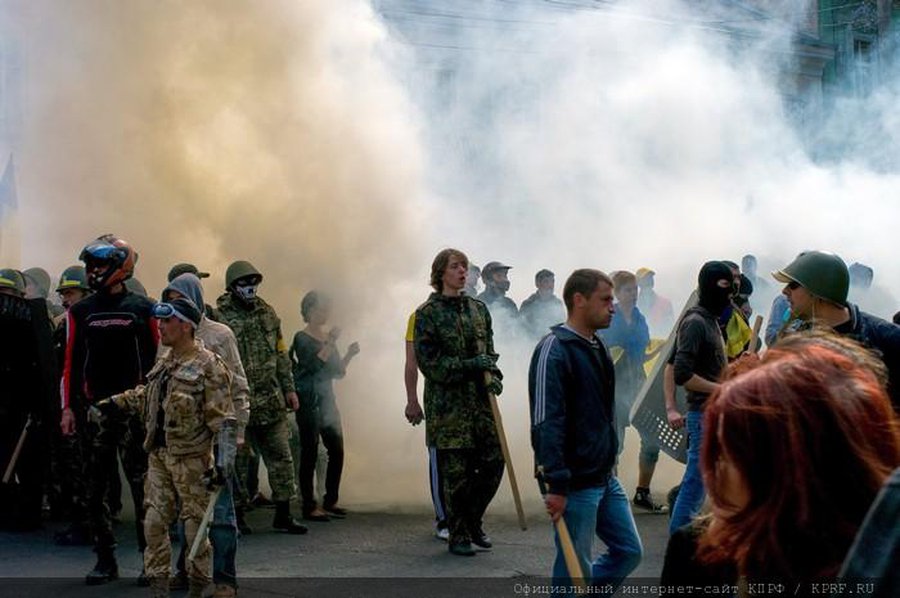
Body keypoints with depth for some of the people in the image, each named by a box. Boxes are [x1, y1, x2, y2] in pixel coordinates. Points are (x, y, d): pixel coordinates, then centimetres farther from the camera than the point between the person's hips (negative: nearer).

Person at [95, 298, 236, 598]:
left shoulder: (209, 366, -11)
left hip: (191, 460, -7)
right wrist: (110, 405, 23)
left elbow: (223, 421, -14)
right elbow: (144, 396, 30)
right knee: (155, 522, 6)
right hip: (159, 455, 7)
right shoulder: (164, 363, 13)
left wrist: (223, 461, -18)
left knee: (195, 524, 1)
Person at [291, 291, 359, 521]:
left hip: (328, 400, 7)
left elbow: (338, 372, 15)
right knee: (309, 454, -4)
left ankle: (330, 502, 17)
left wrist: (349, 355, 0)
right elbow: (312, 365, -22)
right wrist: (330, 344, -24)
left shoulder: (328, 337, 14)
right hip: (308, 402, -7)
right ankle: (309, 507, 0)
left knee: (337, 451, 6)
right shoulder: (302, 338, -7)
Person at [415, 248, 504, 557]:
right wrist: (470, 365, -18)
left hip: (481, 399, 5)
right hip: (448, 405, -5)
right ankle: (458, 534, 12)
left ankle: (473, 520, 24)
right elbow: (429, 362, -10)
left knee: (493, 462, 2)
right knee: (456, 472, -2)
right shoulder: (427, 314, -4)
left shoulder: (478, 308, 12)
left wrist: (493, 377, -3)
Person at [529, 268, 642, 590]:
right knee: (575, 570, 1)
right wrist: (556, 486, -24)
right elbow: (546, 423, -22)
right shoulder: (554, 351, -17)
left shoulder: (597, 347, 12)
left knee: (629, 551, 12)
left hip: (606, 479, 9)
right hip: (575, 484, -9)